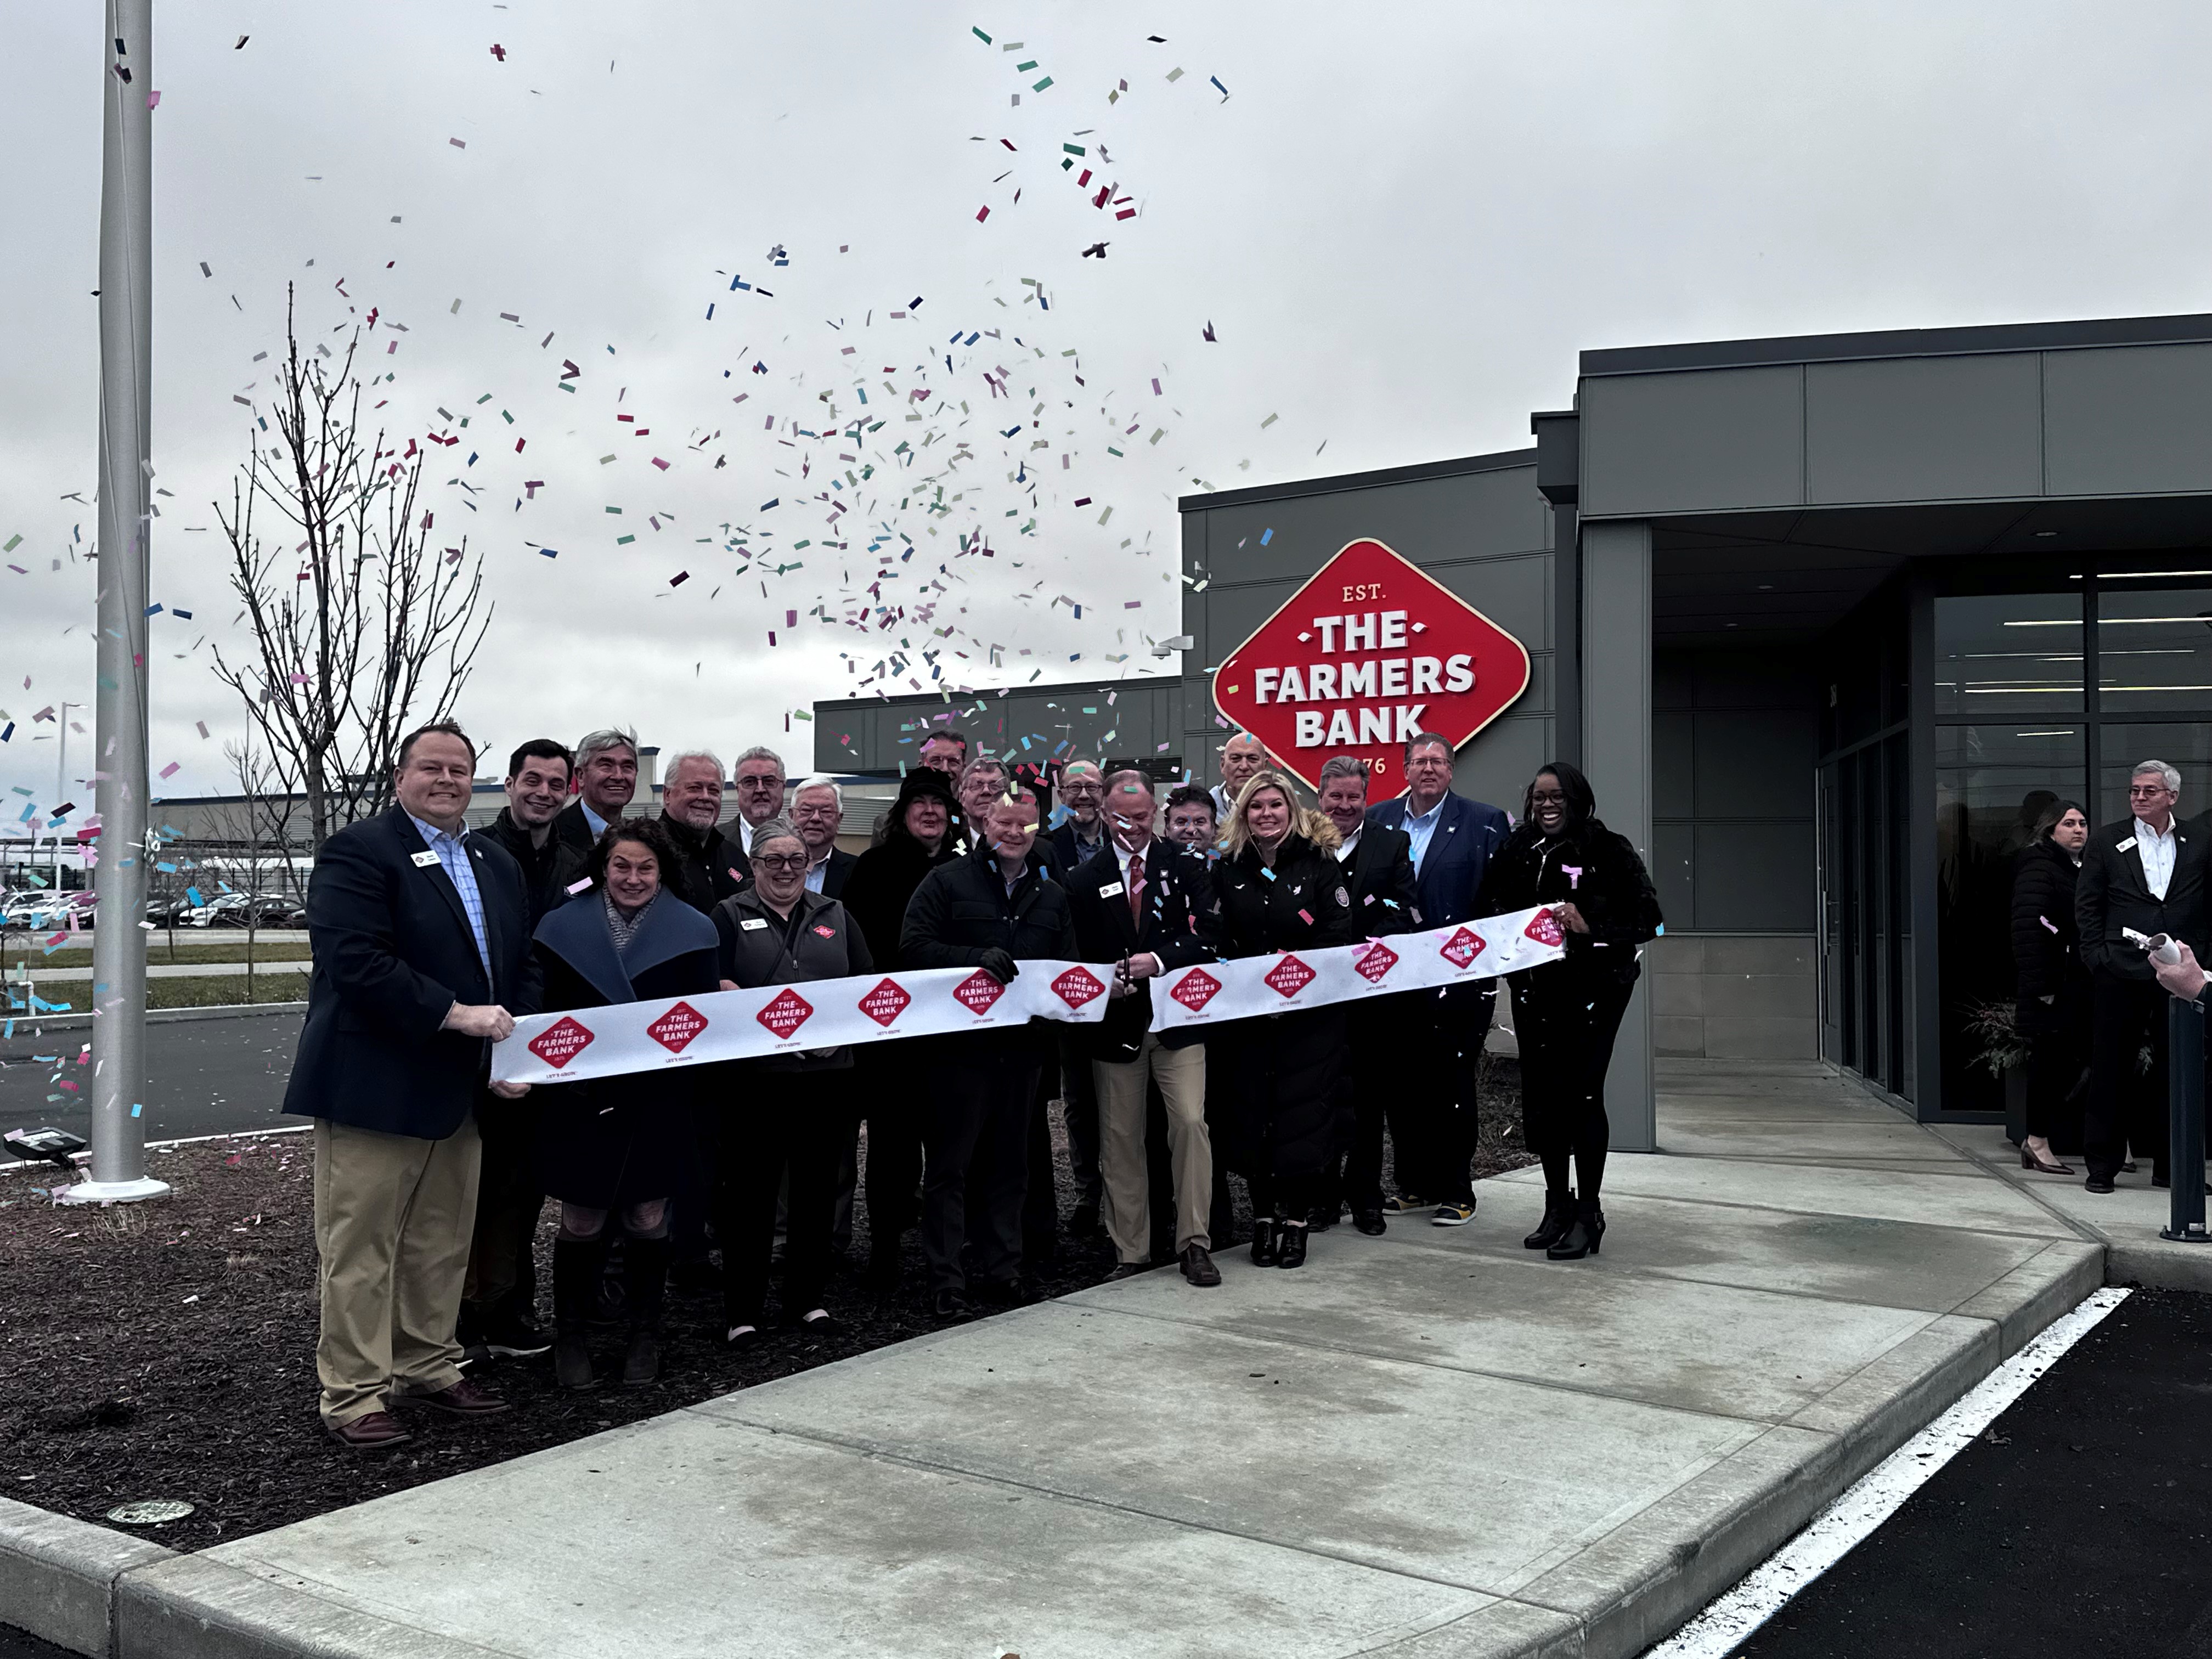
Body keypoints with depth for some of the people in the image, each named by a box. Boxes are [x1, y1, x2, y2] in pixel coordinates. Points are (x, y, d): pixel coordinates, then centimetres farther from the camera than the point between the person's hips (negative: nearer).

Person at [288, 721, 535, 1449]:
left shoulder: (498, 864, 15)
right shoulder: (357, 852, -9)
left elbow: (523, 969, 17)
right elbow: (357, 963, -21)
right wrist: (455, 1014, -23)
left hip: (463, 1088, 7)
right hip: (375, 1083, -7)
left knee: (443, 1243, 15)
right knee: (360, 1246, 1)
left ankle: (429, 1367, 28)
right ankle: (355, 1395, 10)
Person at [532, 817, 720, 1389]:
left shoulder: (691, 932, 3)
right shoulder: (564, 928, 3)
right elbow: (545, 1011, 2)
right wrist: (565, 1069, -10)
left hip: (656, 1101, 1)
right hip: (582, 1100, 0)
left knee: (648, 1219, 9)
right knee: (581, 1222, 3)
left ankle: (645, 1335, 24)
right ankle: (570, 1336, 20)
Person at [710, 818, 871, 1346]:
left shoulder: (834, 916, 15)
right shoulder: (730, 915, 5)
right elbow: (714, 983, -6)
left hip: (827, 1072, 3)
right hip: (755, 1077, -3)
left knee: (817, 1188, 9)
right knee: (749, 1191, 1)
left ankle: (807, 1299, 21)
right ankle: (742, 1310, 10)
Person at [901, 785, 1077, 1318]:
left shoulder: (1052, 896, 14)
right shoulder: (947, 881, 0)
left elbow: (1068, 965, 15)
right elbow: (913, 945, -9)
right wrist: (977, 958, -21)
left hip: (1022, 1047, 5)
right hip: (960, 1043, -4)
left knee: (1010, 1164, 12)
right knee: (949, 1164, 0)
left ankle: (1001, 1270, 23)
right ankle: (946, 1280, 6)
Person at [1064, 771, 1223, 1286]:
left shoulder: (1186, 866, 3)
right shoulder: (1085, 878, 5)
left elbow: (1208, 935, -6)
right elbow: (1075, 954, 4)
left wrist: (1160, 960, -19)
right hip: (1115, 1023, 1)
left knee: (1190, 1122, -11)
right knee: (1120, 1140, 7)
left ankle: (1194, 1243, -1)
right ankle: (1130, 1251, 18)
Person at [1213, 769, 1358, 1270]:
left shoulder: (1319, 862, -1)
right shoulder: (1228, 869, 6)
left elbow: (1340, 934, -6)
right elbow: (1219, 940, 7)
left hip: (1311, 1012, -2)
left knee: (1303, 1114, -2)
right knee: (1253, 1114, 4)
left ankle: (1296, 1219, 9)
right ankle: (1264, 1215, 17)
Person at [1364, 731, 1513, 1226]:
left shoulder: (1486, 822, 0)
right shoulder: (1377, 820, 9)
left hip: (1458, 979, -4)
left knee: (1452, 1083, 2)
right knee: (1402, 1085, 10)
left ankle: (1456, 1192, 14)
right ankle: (1414, 1185, 23)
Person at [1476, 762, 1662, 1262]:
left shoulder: (1609, 851, -5)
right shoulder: (1517, 853, 8)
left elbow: (1647, 919, -9)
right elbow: (1491, 909, 15)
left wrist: (1589, 927, -21)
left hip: (1593, 989, -4)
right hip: (1534, 989, 4)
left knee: (1581, 1093, -7)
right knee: (1540, 1094, 5)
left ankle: (1588, 1214, 6)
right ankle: (1557, 1205, 21)